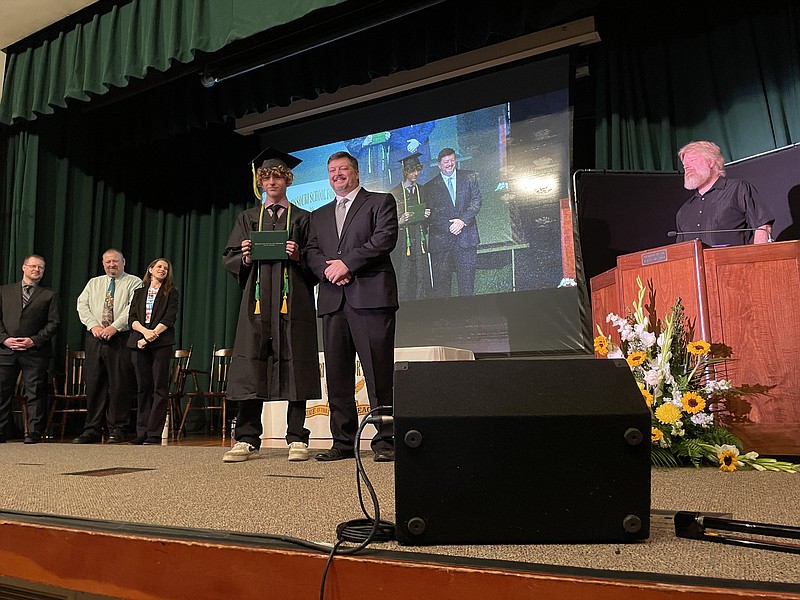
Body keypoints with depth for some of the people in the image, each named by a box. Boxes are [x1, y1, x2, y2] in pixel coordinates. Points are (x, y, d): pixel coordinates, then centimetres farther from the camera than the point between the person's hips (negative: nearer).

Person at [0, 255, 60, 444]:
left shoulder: (49, 295, 10)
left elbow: (53, 322, 2)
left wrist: (34, 340, -10)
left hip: (35, 352, -2)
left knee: (36, 394, -2)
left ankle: (34, 434, 3)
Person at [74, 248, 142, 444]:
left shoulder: (133, 282, 5)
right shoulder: (93, 283, 20)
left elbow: (133, 308, -8)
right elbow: (82, 305, 8)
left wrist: (114, 327, -18)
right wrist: (93, 325, -8)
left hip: (121, 339, -4)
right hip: (95, 339, 4)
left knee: (120, 384, -4)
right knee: (93, 384, 4)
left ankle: (117, 429, 4)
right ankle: (92, 430, 10)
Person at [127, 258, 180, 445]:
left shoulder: (171, 293, 9)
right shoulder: (139, 293, 19)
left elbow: (169, 318, -4)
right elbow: (132, 319, 7)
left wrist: (151, 336, -13)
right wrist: (145, 331, -13)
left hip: (161, 343, -3)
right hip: (139, 343, 3)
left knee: (160, 387, -5)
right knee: (143, 387, 5)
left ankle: (154, 433, -4)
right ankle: (142, 432, 9)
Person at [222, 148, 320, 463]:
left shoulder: (302, 219, 14)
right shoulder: (247, 218, 20)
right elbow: (230, 260, 15)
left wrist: (298, 256, -12)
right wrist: (245, 257, -6)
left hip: (292, 299, -2)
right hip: (257, 298, 2)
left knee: (294, 364, -5)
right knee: (251, 365, -4)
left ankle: (297, 439, 1)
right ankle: (246, 439, 1)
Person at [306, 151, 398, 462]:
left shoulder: (380, 201, 11)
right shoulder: (319, 215, 26)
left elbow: (385, 238, -5)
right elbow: (311, 252, 15)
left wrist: (347, 264, -11)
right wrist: (328, 269, -7)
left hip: (370, 295, -5)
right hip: (333, 300, 5)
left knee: (379, 372, -7)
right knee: (337, 375, 3)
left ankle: (385, 441, -1)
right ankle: (343, 442, 10)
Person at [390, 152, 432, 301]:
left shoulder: (422, 191, 16)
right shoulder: (394, 194, 4)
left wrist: (427, 216, 0)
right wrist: (399, 221, -15)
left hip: (420, 239, 3)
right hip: (401, 240, -3)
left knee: (421, 276, -3)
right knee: (403, 280, -7)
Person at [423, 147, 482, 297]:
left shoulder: (470, 177, 12)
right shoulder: (430, 187, 9)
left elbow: (476, 201, 3)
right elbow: (431, 213, 4)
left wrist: (463, 220, -11)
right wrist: (449, 226, -10)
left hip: (466, 237, 1)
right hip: (441, 239, 0)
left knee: (467, 282, 1)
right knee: (441, 282, -3)